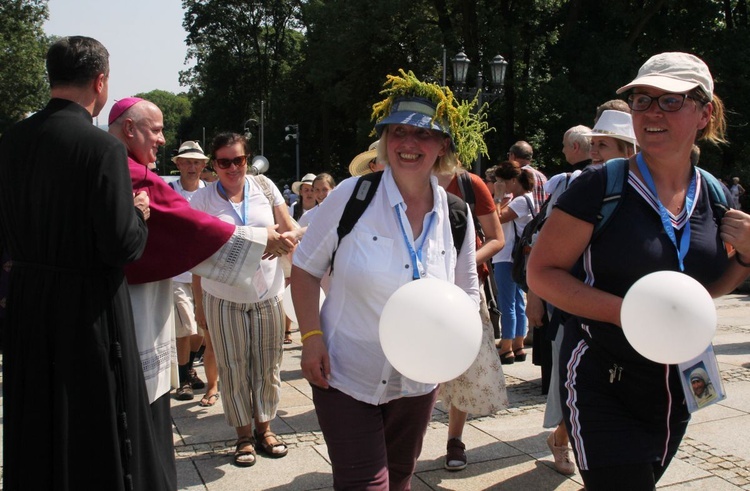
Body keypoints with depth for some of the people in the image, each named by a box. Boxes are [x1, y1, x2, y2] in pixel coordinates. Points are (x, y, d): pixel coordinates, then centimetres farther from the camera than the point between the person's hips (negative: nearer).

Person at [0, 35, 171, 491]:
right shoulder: (103, 147, -19)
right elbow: (122, 246, -20)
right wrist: (138, 213, -1)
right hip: (88, 305, -6)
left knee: (37, 422, 20)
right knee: (95, 424, 8)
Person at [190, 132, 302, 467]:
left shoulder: (264, 187, 1)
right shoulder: (202, 199, -1)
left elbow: (293, 230, 4)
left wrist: (286, 237, -21)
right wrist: (199, 300, 4)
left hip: (268, 292, 1)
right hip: (223, 297, -1)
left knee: (268, 365, 9)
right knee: (234, 368, 6)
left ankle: (264, 427, 28)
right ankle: (244, 435, 22)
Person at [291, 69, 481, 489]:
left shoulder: (455, 215, -4)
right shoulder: (352, 196, -14)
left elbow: (467, 291, 8)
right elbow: (305, 268, -5)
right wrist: (311, 337, -15)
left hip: (418, 383, 4)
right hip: (345, 376, -4)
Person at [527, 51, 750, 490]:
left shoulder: (714, 197, 2)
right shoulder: (602, 186, -14)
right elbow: (541, 272, -15)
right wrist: (624, 311, -25)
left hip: (676, 394, 6)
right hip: (603, 385, -6)